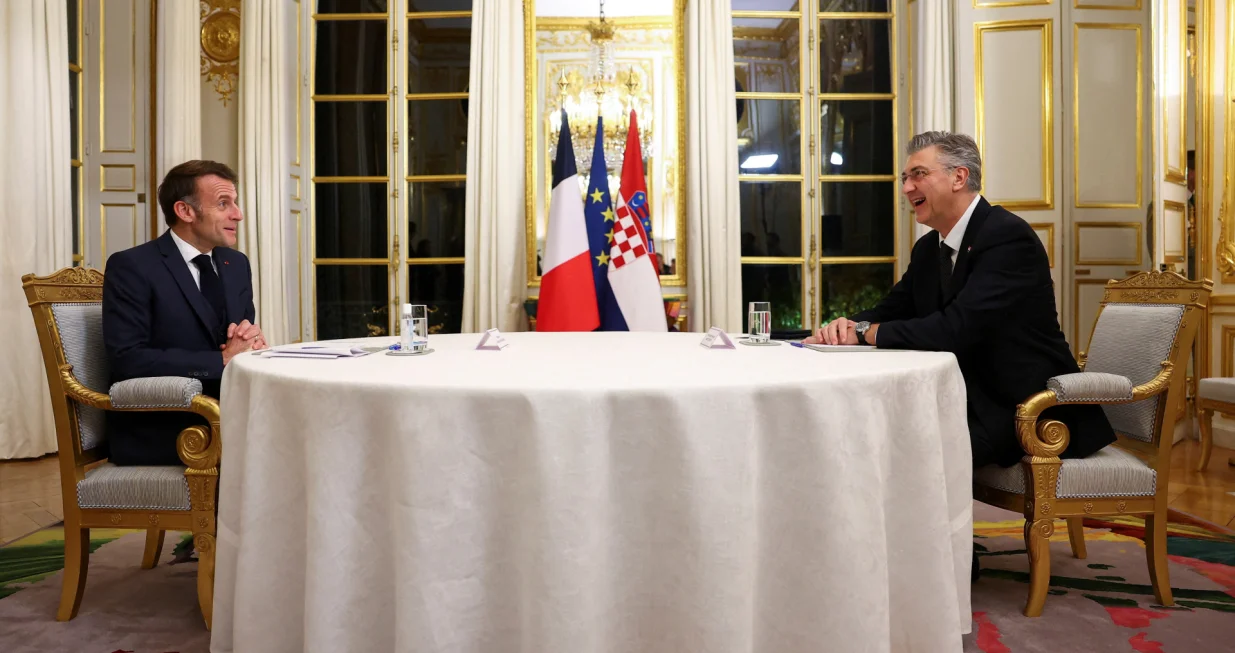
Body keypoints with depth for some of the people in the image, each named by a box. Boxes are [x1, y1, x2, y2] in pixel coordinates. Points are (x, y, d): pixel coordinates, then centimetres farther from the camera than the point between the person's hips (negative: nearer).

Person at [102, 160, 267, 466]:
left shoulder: (236, 263, 12)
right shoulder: (131, 267, -8)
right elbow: (127, 360, -17)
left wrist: (250, 339, -9)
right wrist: (223, 360, -21)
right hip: (158, 432, -6)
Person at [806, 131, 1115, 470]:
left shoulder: (1008, 236, -17)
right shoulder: (928, 249, 10)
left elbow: (954, 329, -27)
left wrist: (865, 331, -18)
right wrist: (846, 326, -12)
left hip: (1026, 405, -7)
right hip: (970, 399, 8)